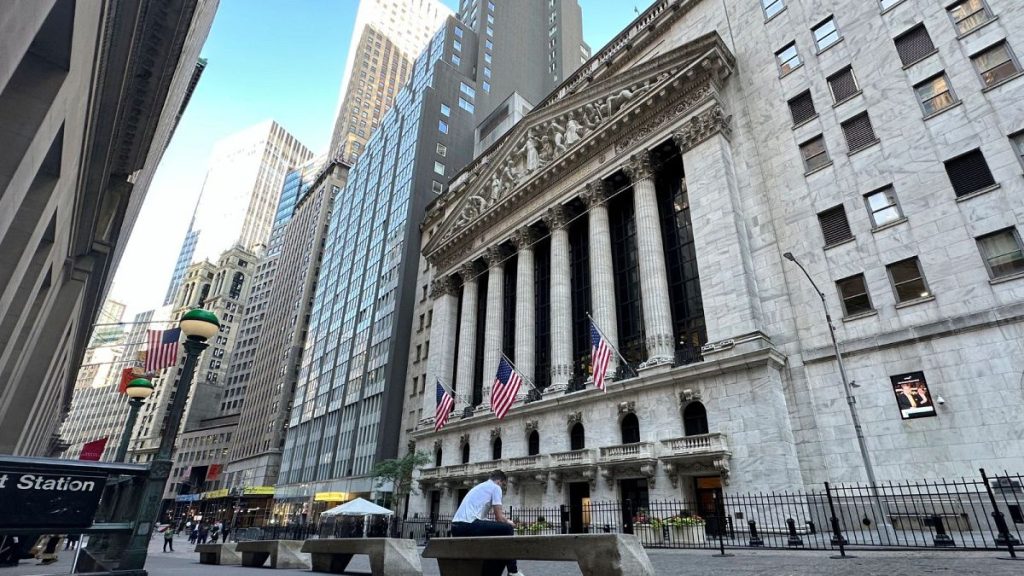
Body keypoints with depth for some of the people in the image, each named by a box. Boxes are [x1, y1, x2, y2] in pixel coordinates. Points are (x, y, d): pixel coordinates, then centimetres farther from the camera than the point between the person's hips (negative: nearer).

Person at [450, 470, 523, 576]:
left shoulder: (479, 487, 30)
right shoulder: (495, 487, 5)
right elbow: (499, 518, 0)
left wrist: (505, 521, 35)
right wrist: (509, 522, 22)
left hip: (456, 527, 9)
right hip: (468, 525, -9)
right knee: (507, 529, 2)